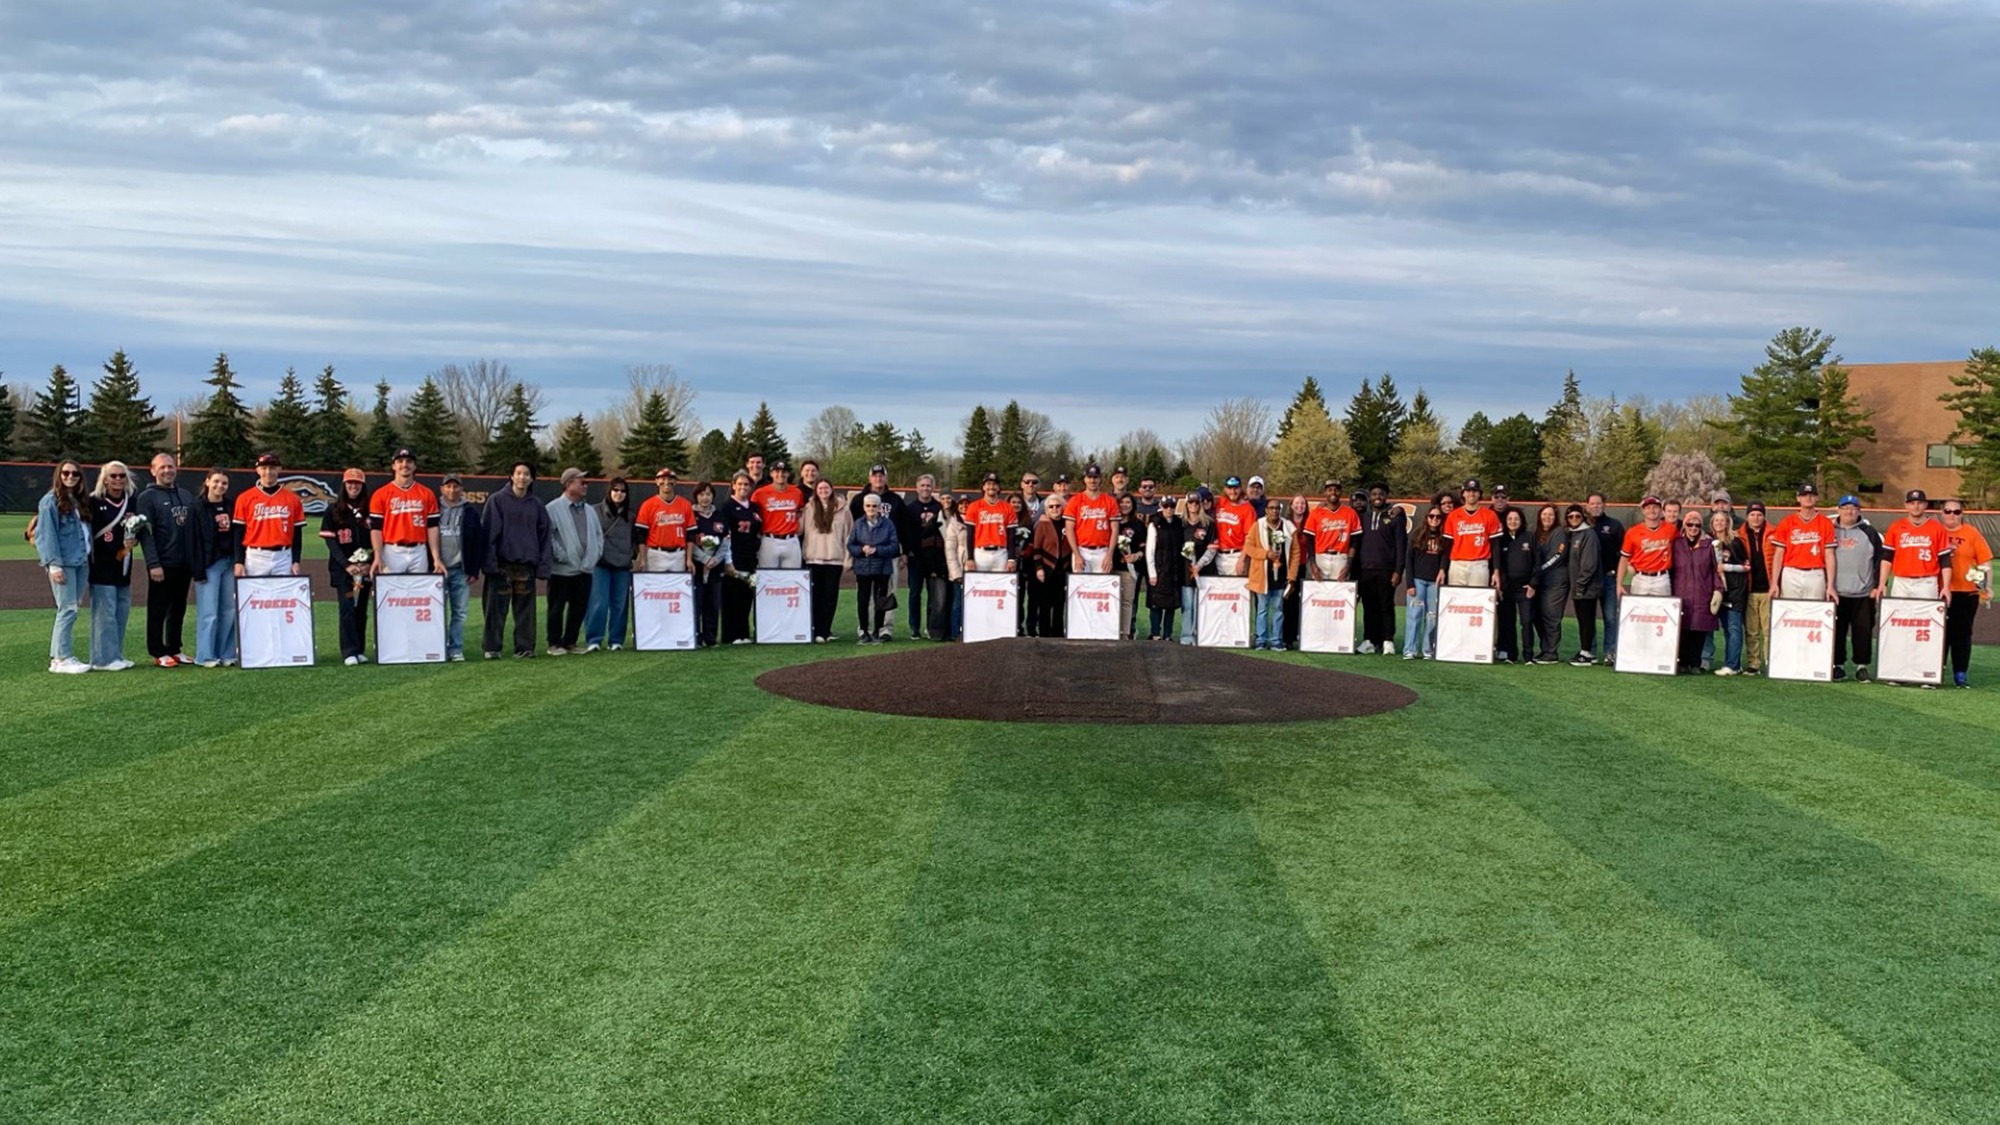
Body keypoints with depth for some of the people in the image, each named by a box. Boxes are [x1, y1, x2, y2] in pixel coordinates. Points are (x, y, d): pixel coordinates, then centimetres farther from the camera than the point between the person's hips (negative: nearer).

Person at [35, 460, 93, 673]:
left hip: (81, 562, 7)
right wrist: (53, 564, -16)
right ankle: (62, 659, -6)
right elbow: (45, 534, -10)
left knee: (70, 609, 8)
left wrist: (90, 558, 8)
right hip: (63, 564, -7)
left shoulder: (81, 501, 16)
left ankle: (58, 656, 14)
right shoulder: (50, 501, -5)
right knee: (68, 609, -9)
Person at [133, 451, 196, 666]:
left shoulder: (187, 496, 15)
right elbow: (145, 533, -10)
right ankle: (158, 653, 6)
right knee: (158, 610, 1)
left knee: (178, 609, 11)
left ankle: (174, 650, 19)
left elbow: (195, 530, 16)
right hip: (162, 565, -6)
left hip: (184, 564, 6)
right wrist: (153, 564, -18)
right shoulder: (147, 498, -3)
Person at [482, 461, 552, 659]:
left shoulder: (537, 506, 12)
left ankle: (525, 647, 10)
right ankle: (492, 648, 2)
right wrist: (489, 561, -10)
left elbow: (544, 537, 12)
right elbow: (488, 532, -2)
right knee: (496, 607, -3)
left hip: (527, 564, 3)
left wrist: (542, 566, 4)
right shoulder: (497, 501, 1)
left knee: (526, 609, 4)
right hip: (502, 564, -3)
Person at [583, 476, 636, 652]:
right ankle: (593, 640, -4)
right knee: (598, 603, -9)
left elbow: (635, 539, 20)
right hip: (600, 564, -4)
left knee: (620, 604, 4)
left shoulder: (630, 516, 14)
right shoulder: (596, 512, 2)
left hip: (623, 565, 4)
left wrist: (635, 554, 7)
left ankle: (616, 640, 12)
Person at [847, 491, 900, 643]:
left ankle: (877, 632, 13)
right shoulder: (858, 524, 3)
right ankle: (864, 633, 11)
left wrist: (876, 550, -18)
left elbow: (893, 546, -6)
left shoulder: (888, 524, -2)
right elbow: (850, 545, 4)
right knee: (863, 600, 2)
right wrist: (861, 550, -15)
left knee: (880, 601, 4)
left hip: (882, 568, -1)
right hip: (862, 568, 1)